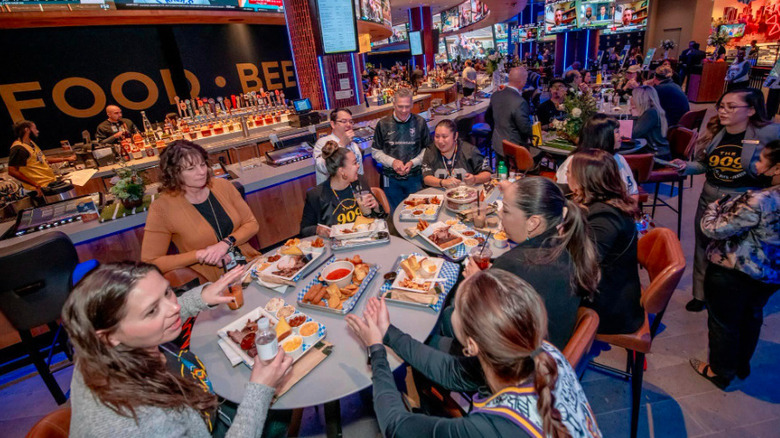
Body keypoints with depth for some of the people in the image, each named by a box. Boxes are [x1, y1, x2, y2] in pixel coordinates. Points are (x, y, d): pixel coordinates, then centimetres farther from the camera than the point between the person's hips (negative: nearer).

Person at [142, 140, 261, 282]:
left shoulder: (223, 186, 2)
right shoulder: (162, 208, -8)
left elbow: (252, 224, 5)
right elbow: (150, 262, -6)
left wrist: (226, 243, -12)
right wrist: (199, 255, -14)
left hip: (249, 262, 3)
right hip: (210, 283, -2)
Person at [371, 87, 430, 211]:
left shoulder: (420, 122, -3)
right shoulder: (383, 124, -4)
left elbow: (427, 149, 4)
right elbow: (376, 152, 2)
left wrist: (413, 162, -12)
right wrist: (392, 161, -14)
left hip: (415, 177, 0)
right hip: (391, 179, 0)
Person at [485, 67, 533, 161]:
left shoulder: (495, 95, -3)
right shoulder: (520, 103, -26)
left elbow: (488, 117, 11)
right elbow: (526, 129, -18)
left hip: (497, 145, 8)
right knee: (539, 152, 10)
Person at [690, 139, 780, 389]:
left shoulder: (759, 202, -31)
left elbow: (713, 229, -24)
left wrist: (713, 207, -5)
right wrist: (729, 207, 5)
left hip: (732, 275, -8)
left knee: (724, 322, 14)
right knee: (752, 317, 28)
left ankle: (721, 372, 34)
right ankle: (742, 366, 49)